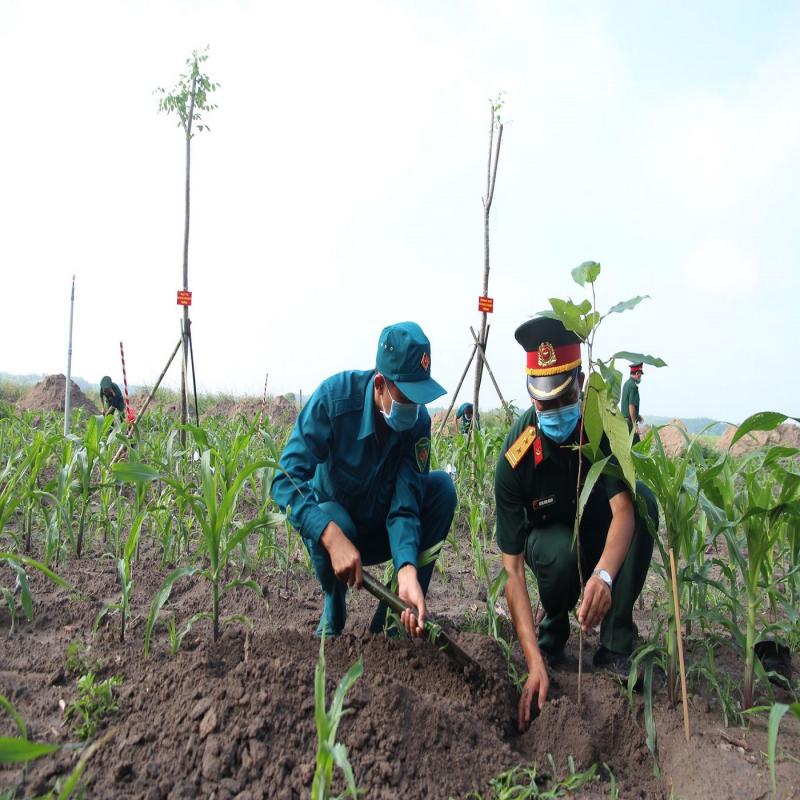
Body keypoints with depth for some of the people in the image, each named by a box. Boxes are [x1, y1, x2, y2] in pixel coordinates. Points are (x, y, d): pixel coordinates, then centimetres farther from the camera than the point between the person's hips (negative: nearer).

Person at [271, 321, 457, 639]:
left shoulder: (418, 421, -21)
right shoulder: (335, 396, -29)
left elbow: (404, 507, -26)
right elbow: (286, 480, -34)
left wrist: (407, 571, -45)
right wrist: (333, 537, -49)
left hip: (383, 527, 3)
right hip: (333, 518, -3)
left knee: (442, 487, -21)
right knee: (332, 522, -36)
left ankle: (394, 617, -11)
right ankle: (334, 608, -2)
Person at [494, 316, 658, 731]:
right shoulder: (515, 457, -28)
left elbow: (624, 509, -36)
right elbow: (512, 569, -30)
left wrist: (603, 576, -57)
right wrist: (534, 663, -39)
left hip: (605, 534, 2)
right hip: (550, 536, -2)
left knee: (643, 497, -29)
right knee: (562, 552, -37)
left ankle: (614, 649, -19)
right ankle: (551, 637, -1)